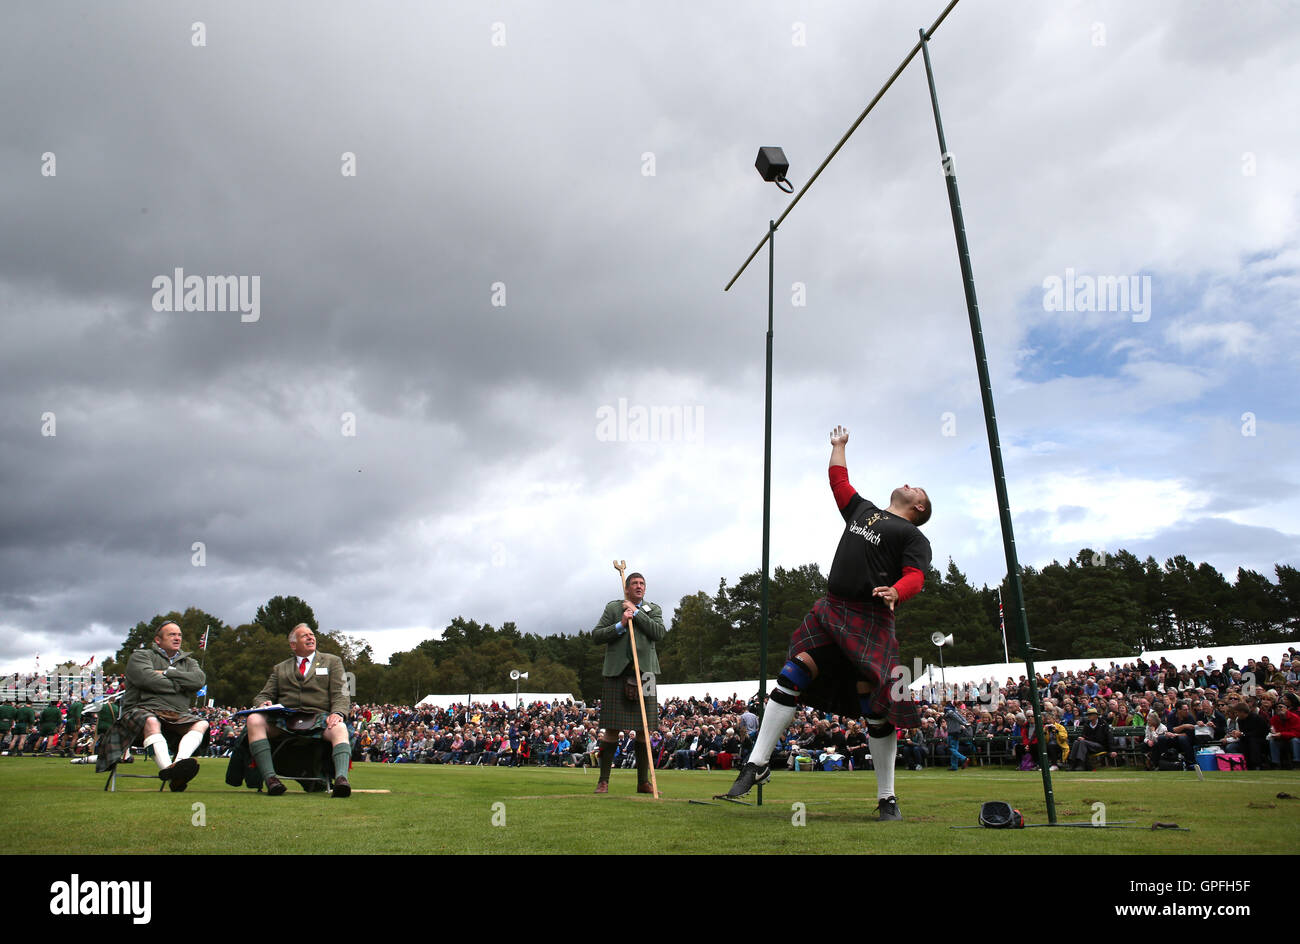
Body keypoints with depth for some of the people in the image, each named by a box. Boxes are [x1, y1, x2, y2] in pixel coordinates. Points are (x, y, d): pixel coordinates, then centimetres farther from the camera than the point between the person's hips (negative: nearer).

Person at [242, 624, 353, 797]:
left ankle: (341, 778, -56)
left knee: (339, 728, -36)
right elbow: (264, 695, 21)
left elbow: (340, 695, 9)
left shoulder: (332, 661, 20)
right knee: (254, 719, -28)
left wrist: (338, 713, -14)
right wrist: (263, 704, -6)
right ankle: (270, 777, -36)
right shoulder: (280, 669, 27)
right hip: (284, 720, 2)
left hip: (319, 718, -2)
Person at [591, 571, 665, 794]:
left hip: (643, 672, 2)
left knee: (644, 729, 4)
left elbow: (659, 633, -5)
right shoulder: (612, 607, 9)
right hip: (617, 672, -2)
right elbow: (596, 635, 3)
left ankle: (643, 781, 14)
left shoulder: (653, 609, 13)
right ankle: (603, 780, 5)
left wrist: (636, 612, -6)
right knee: (612, 728, -3)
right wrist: (620, 625, -10)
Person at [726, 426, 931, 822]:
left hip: (871, 620, -5)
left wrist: (895, 591, -30)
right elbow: (839, 480, 37)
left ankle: (887, 798, 7)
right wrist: (839, 446, 46)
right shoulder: (863, 510, 24)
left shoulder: (913, 536, 6)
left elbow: (915, 575, -10)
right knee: (792, 676, -9)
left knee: (875, 705, -7)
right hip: (830, 610, 5)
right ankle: (758, 762, -4)